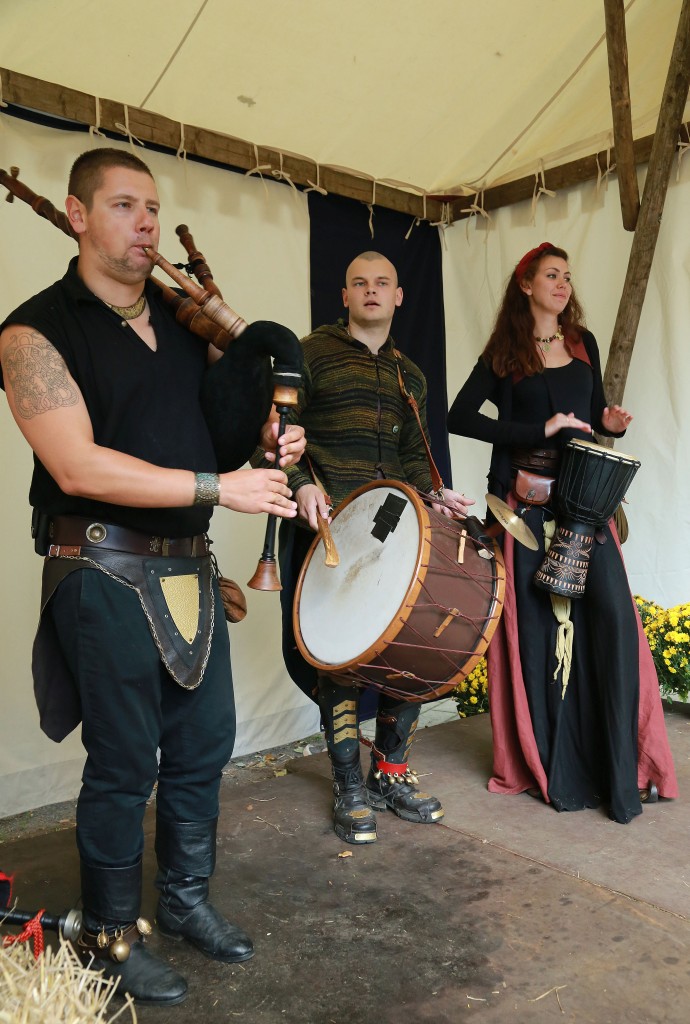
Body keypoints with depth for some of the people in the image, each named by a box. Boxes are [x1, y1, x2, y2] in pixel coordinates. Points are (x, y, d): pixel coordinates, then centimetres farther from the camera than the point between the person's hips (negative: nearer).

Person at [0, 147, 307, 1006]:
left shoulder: (186, 315, 11)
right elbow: (78, 467, -19)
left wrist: (273, 434, -3)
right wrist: (220, 487, -20)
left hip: (190, 567, 6)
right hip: (106, 573, -6)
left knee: (204, 742, 14)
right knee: (124, 762, 5)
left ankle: (185, 900, 37)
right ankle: (110, 935, 29)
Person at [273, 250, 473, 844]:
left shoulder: (410, 375, 21)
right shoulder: (312, 354, 4)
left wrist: (433, 495, 6)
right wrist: (302, 483, -18)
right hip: (330, 528, -5)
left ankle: (391, 774, 22)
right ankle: (351, 790, 14)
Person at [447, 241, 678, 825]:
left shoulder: (584, 345, 16)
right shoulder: (502, 355, 5)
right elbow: (460, 417, -6)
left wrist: (611, 423, -1)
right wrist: (539, 431, -13)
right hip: (527, 503, -3)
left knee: (612, 615, -9)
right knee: (538, 627, -1)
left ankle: (622, 768, 1)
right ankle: (552, 766, 13)